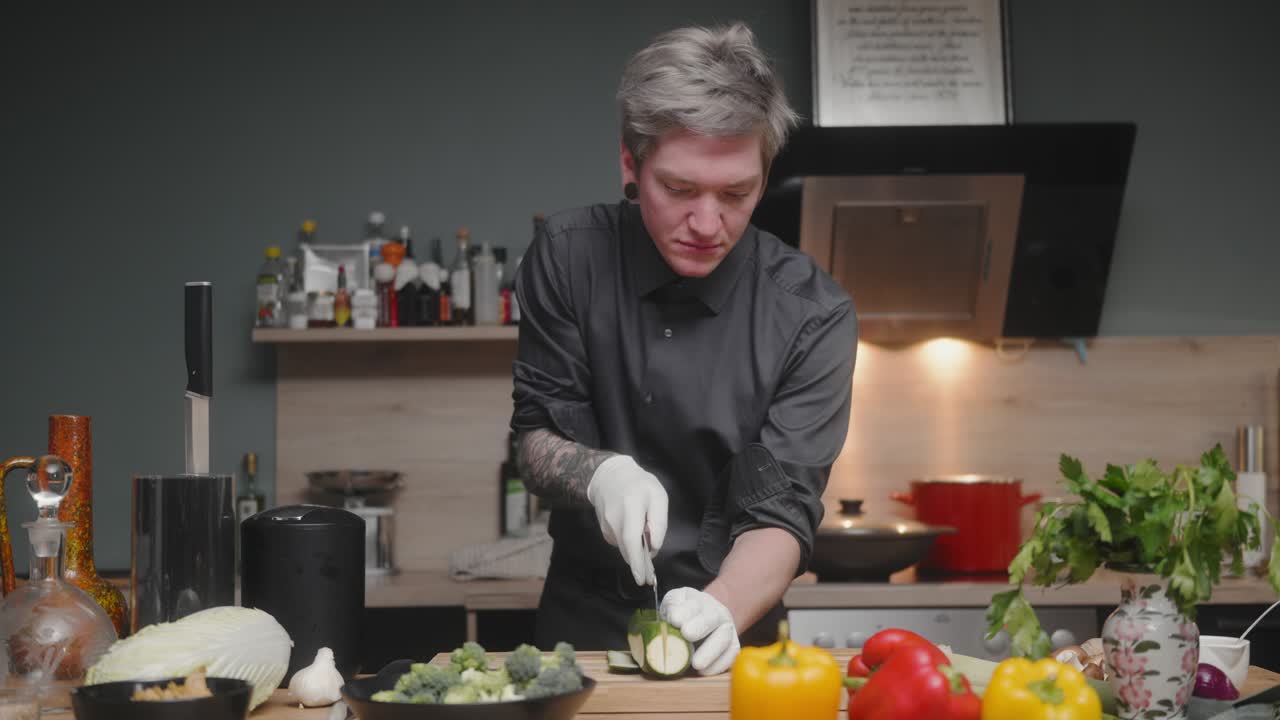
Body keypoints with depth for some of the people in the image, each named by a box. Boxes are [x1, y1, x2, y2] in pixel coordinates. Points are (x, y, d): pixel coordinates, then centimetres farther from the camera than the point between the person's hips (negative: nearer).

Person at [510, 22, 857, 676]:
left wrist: (723, 609, -29)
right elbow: (535, 437, 4)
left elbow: (782, 511, -10)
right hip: (583, 618, 0)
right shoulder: (570, 257, -2)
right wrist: (600, 473, -18)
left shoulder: (811, 314, -7)